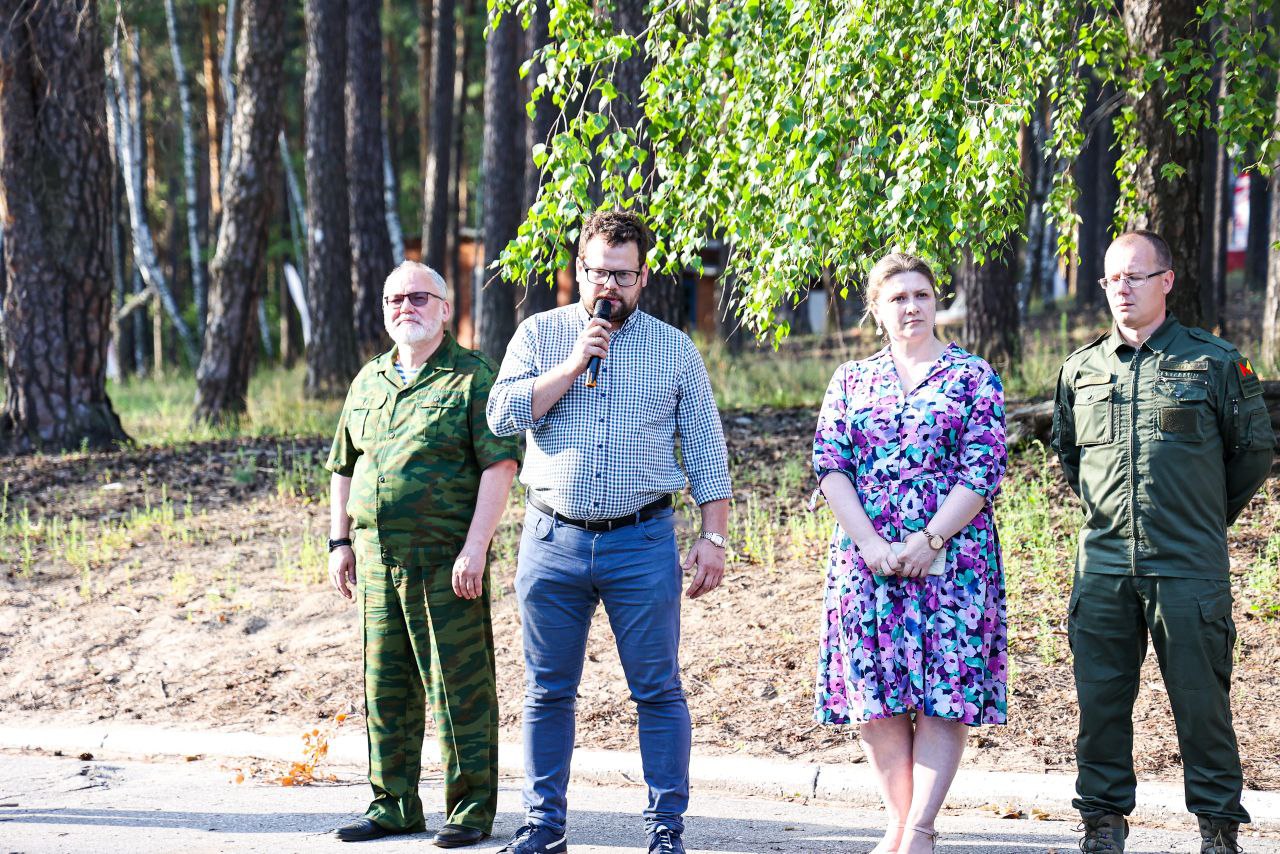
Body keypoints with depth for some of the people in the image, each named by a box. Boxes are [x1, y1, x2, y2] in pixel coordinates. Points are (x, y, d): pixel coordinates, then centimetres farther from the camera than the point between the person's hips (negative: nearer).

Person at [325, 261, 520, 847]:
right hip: (377, 558, 6)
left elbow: (499, 464, -11)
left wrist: (475, 547, -17)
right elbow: (344, 468, 24)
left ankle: (470, 809, 7)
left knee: (458, 686, -2)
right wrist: (340, 542, 14)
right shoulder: (368, 381, 16)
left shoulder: (473, 376, -3)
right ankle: (393, 805, 20)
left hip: (446, 561, -6)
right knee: (385, 687, 10)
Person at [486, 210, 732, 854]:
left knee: (658, 690, -1)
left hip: (642, 541, -1)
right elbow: (502, 415, -4)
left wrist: (712, 538, 0)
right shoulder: (540, 335, 9)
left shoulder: (674, 349, 8)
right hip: (553, 540, 1)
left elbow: (705, 451, 8)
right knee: (548, 691, 6)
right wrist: (573, 366, -11)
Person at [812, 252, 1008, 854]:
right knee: (876, 691, 1)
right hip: (866, 555, 3)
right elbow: (829, 465, 3)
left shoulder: (973, 377, 4)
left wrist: (928, 543, -13)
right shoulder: (851, 380, 12)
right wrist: (870, 544, -10)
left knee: (945, 693, -7)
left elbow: (984, 470, -4)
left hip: (952, 554, -2)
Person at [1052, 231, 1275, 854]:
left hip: (1189, 568, -3)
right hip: (1103, 566, 3)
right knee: (1101, 697, 6)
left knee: (1201, 698, 0)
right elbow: (1066, 450, 26)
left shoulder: (1214, 361, 0)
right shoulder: (1080, 369, 10)